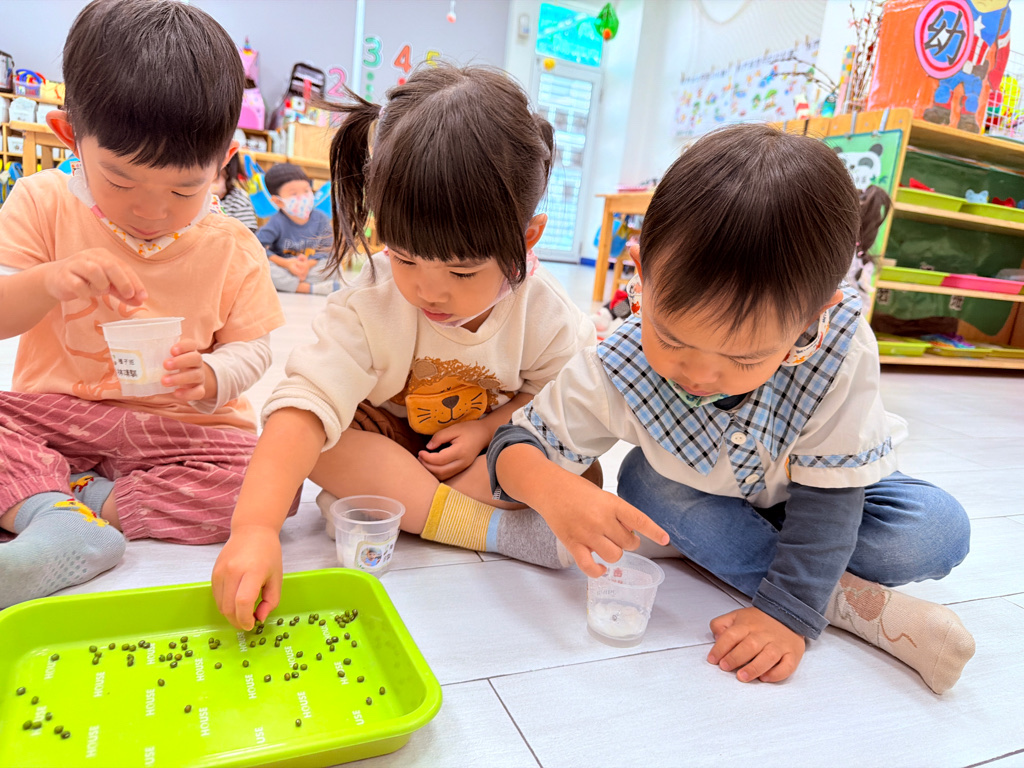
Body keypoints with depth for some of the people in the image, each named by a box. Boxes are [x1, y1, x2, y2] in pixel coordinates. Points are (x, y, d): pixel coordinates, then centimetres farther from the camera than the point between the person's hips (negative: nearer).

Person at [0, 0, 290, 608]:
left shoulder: (231, 246, -3)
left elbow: (252, 346, 0)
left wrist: (211, 377, -23)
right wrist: (50, 282, -28)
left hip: (183, 430, 0)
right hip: (52, 417, 1)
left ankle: (87, 503, -18)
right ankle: (55, 517, -29)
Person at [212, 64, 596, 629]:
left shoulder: (543, 312, -19)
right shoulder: (369, 306, -25)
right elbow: (306, 405, -36)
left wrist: (488, 429, -20)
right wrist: (255, 525, -48)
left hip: (486, 457, 1)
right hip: (383, 447, -1)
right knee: (323, 448, -31)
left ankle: (384, 505, -25)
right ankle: (491, 529, -28)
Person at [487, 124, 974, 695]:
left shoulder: (841, 352, -37)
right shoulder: (618, 371, -34)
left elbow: (830, 490, -28)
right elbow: (519, 443, -27)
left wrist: (789, 612, -31)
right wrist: (552, 488, -50)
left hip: (812, 492, -1)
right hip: (713, 500, 2)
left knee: (940, 532, -22)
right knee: (644, 483, -31)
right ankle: (858, 604, -23)